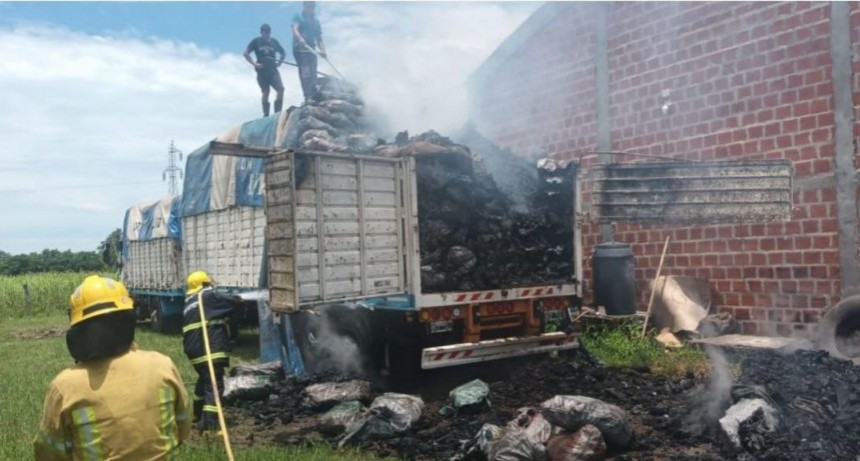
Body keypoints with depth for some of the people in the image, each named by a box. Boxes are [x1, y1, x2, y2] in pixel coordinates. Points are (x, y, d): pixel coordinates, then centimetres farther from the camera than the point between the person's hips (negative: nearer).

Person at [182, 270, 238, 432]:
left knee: (204, 380, 27)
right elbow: (231, 304, -5)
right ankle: (209, 423, -19)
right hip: (210, 349, -9)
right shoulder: (208, 296, -5)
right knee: (214, 385, -10)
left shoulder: (190, 303, 20)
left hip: (194, 349, 9)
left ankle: (198, 414, 43)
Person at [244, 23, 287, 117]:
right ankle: (266, 115, 10)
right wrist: (254, 64, -6)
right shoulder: (256, 41, 2)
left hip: (273, 69, 2)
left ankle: (277, 112, -10)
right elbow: (246, 53, 0)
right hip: (262, 70, -2)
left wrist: (279, 62, 5)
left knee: (281, 88, -15)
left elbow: (283, 53, 20)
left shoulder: (274, 41, 9)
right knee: (265, 92, -1)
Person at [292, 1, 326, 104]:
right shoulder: (298, 17, 7)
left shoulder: (316, 22, 19)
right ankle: (308, 97, -23)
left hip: (311, 50, 5)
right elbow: (295, 29, -11)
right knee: (305, 74, -16)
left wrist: (322, 50, -3)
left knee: (313, 75, 0)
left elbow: (319, 39, 16)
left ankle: (313, 97, 1)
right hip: (299, 49, -5)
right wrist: (300, 39, -32)